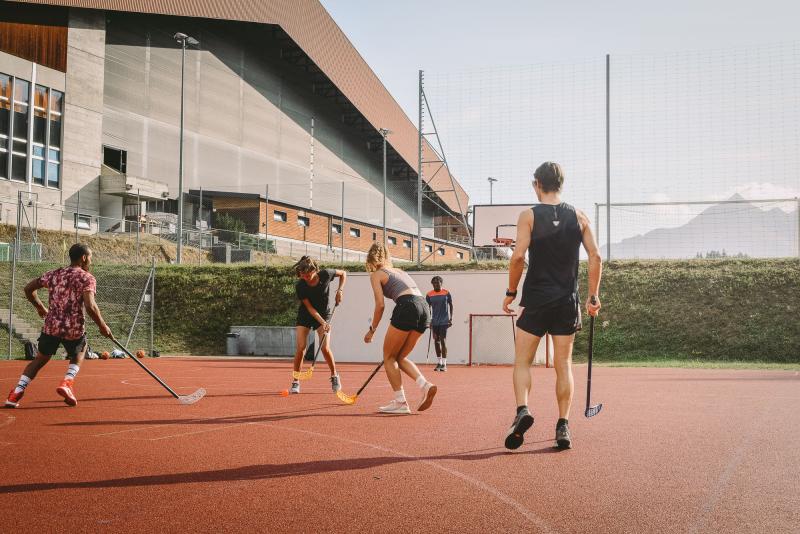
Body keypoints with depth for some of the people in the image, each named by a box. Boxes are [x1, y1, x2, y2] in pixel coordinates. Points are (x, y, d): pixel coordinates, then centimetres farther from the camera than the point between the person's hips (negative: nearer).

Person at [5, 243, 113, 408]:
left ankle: (17, 392, 7)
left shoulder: (54, 274, 13)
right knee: (78, 357, 25)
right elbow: (90, 306, -18)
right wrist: (102, 326, -7)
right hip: (74, 329, -3)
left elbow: (28, 288, 19)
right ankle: (67, 382, -1)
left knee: (40, 359, 21)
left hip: (51, 326, 3)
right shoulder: (87, 278, -4)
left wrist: (40, 307, 31)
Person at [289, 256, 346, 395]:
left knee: (325, 348, -14)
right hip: (305, 316, 0)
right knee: (300, 347, -12)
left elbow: (343, 273, 0)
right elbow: (309, 307, -20)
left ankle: (334, 375, 10)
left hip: (324, 314, 0)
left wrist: (340, 290, -12)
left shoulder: (325, 274, -20)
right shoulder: (300, 286, -21)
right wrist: (322, 322, -30)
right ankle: (295, 382, -1)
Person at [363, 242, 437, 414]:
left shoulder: (376, 274, 10)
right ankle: (425, 386, -1)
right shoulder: (399, 271, 30)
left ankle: (400, 402, 2)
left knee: (389, 357, 8)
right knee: (399, 357, 18)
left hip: (407, 307, -7)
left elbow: (380, 305, 1)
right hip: (424, 308, 7)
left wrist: (372, 330, 11)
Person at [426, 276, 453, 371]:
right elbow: (428, 308, 8)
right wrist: (429, 320, 0)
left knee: (443, 341, -8)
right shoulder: (429, 295, 2)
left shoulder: (446, 293, -2)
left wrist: (451, 318, 0)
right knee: (436, 341, 6)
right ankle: (439, 363, 16)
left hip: (444, 321, -3)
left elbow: (451, 305, 6)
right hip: (434, 322, 3)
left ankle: (444, 364, -5)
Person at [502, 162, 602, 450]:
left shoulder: (529, 216, -4)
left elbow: (518, 256, -13)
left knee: (522, 361, 6)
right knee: (563, 365, 8)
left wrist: (510, 292, -2)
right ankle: (563, 427, 7)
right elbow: (595, 256, 0)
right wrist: (593, 296, 6)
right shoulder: (579, 217, 5)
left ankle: (522, 410, -14)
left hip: (536, 299, -3)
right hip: (568, 302, 3)